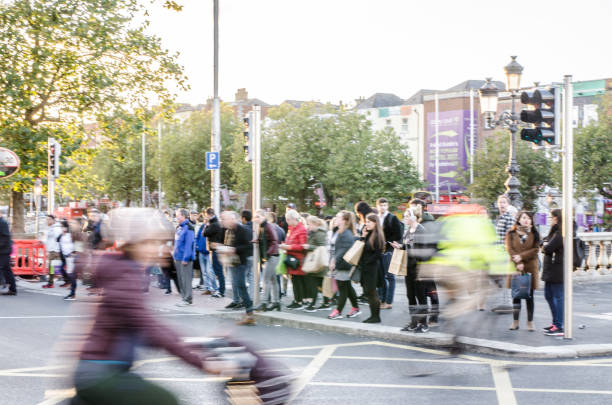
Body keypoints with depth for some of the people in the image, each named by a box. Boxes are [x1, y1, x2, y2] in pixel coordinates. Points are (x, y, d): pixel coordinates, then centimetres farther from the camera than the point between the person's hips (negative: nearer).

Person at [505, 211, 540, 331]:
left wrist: (521, 256, -15)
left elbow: (535, 249, -4)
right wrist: (518, 263, -14)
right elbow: (510, 249, -3)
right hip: (515, 267, 0)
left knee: (529, 295, 2)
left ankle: (530, 322, 7)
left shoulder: (534, 234, 6)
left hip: (530, 267, 0)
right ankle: (515, 322, 10)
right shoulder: (511, 234, 5)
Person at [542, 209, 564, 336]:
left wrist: (544, 247, -1)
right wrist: (545, 246, -4)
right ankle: (556, 322, 25)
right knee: (548, 295, 16)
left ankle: (559, 327, -4)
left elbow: (548, 248, -21)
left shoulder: (560, 234, -16)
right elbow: (544, 244, 17)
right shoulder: (554, 232, 18)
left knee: (558, 297, -7)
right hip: (550, 269, 10)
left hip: (557, 270, -10)